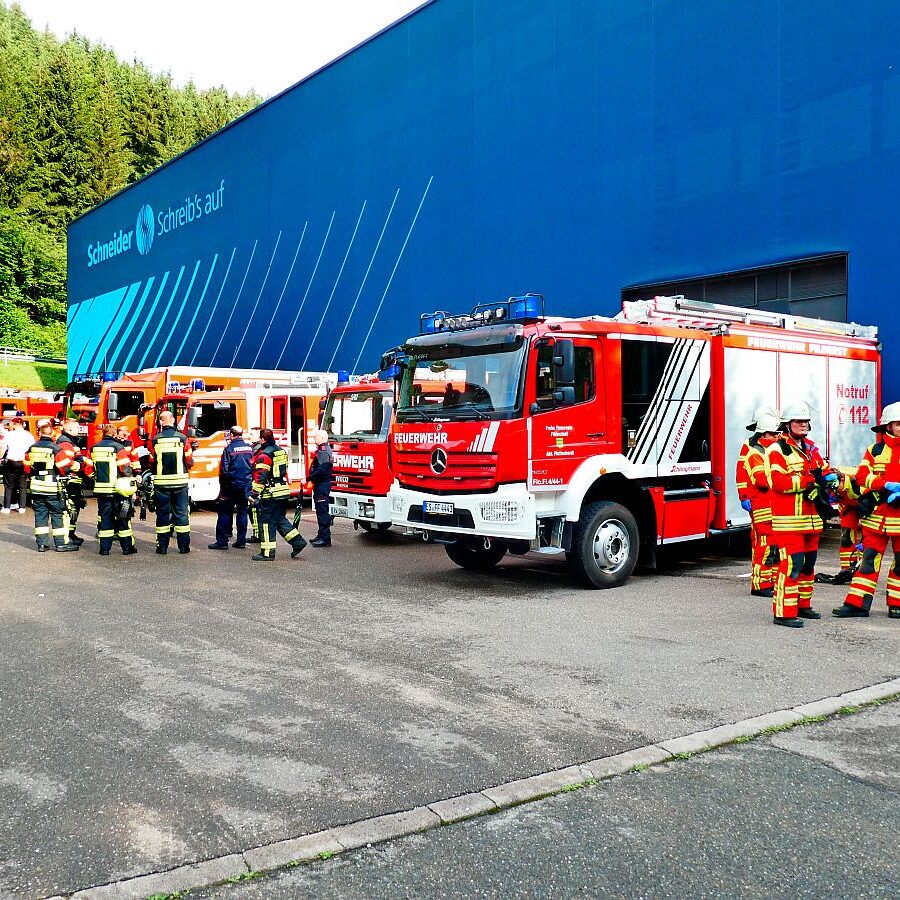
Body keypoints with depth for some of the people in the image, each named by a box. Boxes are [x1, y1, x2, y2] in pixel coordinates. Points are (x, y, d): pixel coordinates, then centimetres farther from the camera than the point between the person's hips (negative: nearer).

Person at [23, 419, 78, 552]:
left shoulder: (32, 448, 3)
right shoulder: (55, 448, -13)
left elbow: (27, 467, 10)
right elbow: (65, 467, -14)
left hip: (36, 486, 5)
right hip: (52, 487, -4)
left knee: (40, 514, 10)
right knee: (57, 515, 2)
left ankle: (41, 543, 11)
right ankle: (61, 543, 4)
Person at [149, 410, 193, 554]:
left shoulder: (155, 439, -3)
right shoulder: (182, 438, -4)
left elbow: (151, 462, 3)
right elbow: (190, 461, 1)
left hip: (161, 482, 0)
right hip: (180, 481, 0)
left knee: (162, 513, 8)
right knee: (181, 513, 7)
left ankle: (162, 546, 10)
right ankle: (184, 546, 8)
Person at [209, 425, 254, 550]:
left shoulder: (229, 449, -10)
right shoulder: (249, 448, 4)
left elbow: (224, 469, -11)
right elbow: (254, 466, 8)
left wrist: (222, 484, 1)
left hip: (232, 485, -4)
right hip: (247, 485, 5)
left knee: (224, 513, 2)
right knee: (242, 512, 10)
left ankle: (222, 541, 0)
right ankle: (241, 541, 10)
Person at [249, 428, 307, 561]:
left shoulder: (264, 455, -14)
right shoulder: (281, 451, 13)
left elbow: (260, 477, -19)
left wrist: (254, 494, -16)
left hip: (271, 494, -8)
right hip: (284, 492, 8)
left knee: (266, 522, -1)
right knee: (280, 519, 19)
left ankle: (267, 552, 1)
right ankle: (297, 541, 13)